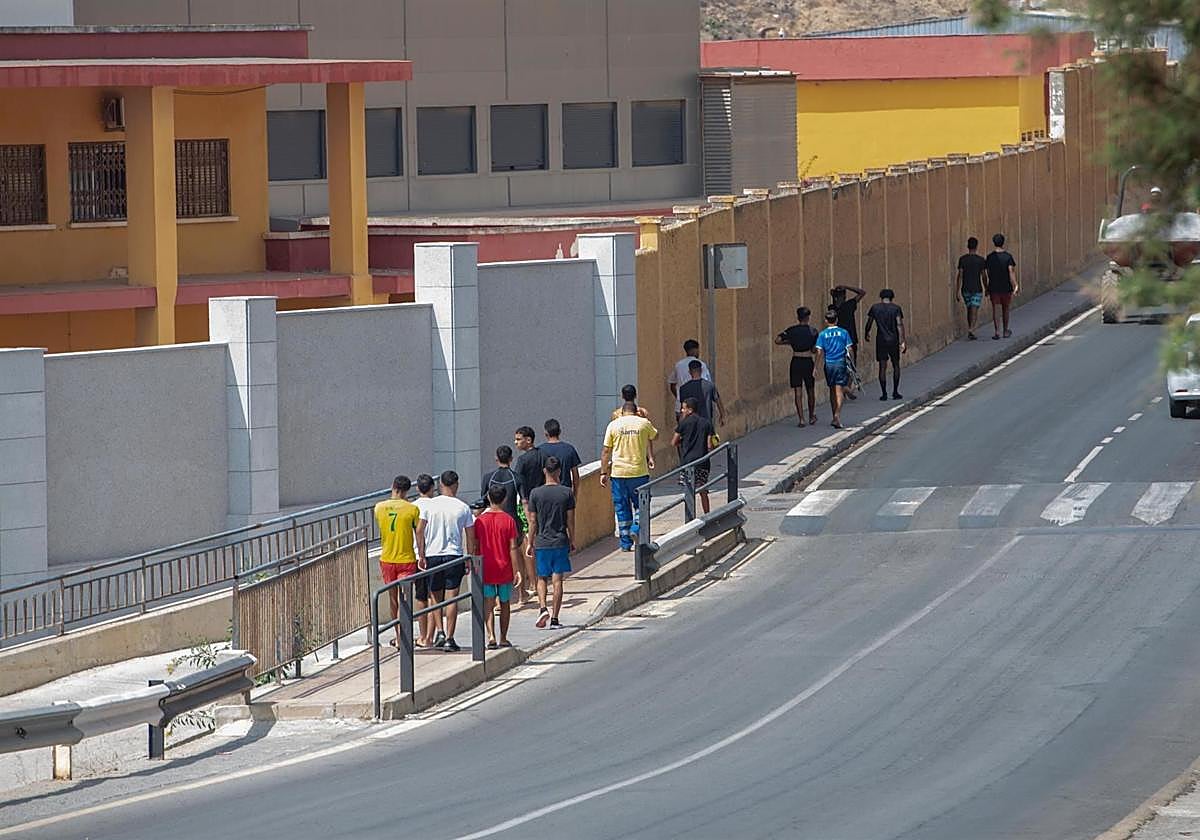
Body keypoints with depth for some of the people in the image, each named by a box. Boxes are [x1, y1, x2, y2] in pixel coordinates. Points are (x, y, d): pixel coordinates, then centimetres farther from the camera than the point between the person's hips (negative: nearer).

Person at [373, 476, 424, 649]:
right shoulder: (412, 509, -9)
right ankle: (400, 638, -16)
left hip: (386, 559, 3)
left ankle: (399, 637, 26)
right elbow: (419, 534, -9)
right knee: (403, 599, -5)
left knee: (393, 600, 15)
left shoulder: (379, 508, 1)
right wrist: (421, 557, -4)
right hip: (407, 560, -3)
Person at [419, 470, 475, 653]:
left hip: (433, 554, 1)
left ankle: (440, 632, 4)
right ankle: (449, 639, -3)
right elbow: (470, 537, 3)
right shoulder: (463, 508, -1)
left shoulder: (429, 505, -2)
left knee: (435, 596, 16)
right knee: (451, 597, 1)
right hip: (455, 556, -1)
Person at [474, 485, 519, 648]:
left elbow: (475, 547, 1)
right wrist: (516, 570, -3)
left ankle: (491, 636, -18)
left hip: (486, 571, 0)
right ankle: (503, 639, 19)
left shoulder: (480, 520, -3)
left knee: (488, 605, 0)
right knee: (505, 604, 14)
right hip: (504, 570, 0)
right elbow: (513, 548, -8)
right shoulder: (508, 520, -7)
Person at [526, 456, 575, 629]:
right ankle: (554, 618, 2)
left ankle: (543, 607, -9)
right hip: (561, 542, 0)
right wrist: (572, 541, 11)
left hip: (542, 543, 0)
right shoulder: (567, 493, -4)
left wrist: (530, 543, 8)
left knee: (542, 578, 13)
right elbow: (570, 520, 0)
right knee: (557, 580, 3)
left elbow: (533, 521, -1)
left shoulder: (536, 494, -4)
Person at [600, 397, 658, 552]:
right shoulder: (644, 423, 0)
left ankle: (625, 543, 11)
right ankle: (636, 528, -10)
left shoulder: (613, 425, 1)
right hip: (639, 472, -1)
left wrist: (604, 473, 6)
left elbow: (606, 451, 1)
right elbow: (654, 436, 23)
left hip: (618, 472, 1)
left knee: (621, 507, 9)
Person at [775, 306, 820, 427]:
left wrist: (789, 342, 9)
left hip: (796, 361, 0)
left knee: (798, 392, 1)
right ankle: (811, 416, 29)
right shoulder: (812, 331, -2)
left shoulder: (792, 330, -2)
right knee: (811, 390, 16)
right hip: (808, 361, 0)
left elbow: (778, 340, -7)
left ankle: (801, 419, -6)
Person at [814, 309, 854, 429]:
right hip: (841, 363, -1)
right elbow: (849, 350, 0)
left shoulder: (823, 334, 0)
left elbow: (819, 352, -3)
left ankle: (835, 417, 23)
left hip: (829, 364, 1)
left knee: (832, 390, 15)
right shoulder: (843, 333, -1)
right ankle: (837, 416, -22)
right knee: (839, 390, -4)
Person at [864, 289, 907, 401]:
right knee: (896, 365, 14)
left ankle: (884, 393, 0)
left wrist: (867, 333, 28)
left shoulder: (875, 308, 1)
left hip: (881, 340, 1)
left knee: (882, 367, 4)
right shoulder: (896, 309, -3)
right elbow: (899, 325, -10)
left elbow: (869, 323, 9)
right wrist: (903, 341, -12)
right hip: (893, 340, -1)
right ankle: (895, 392, 11)